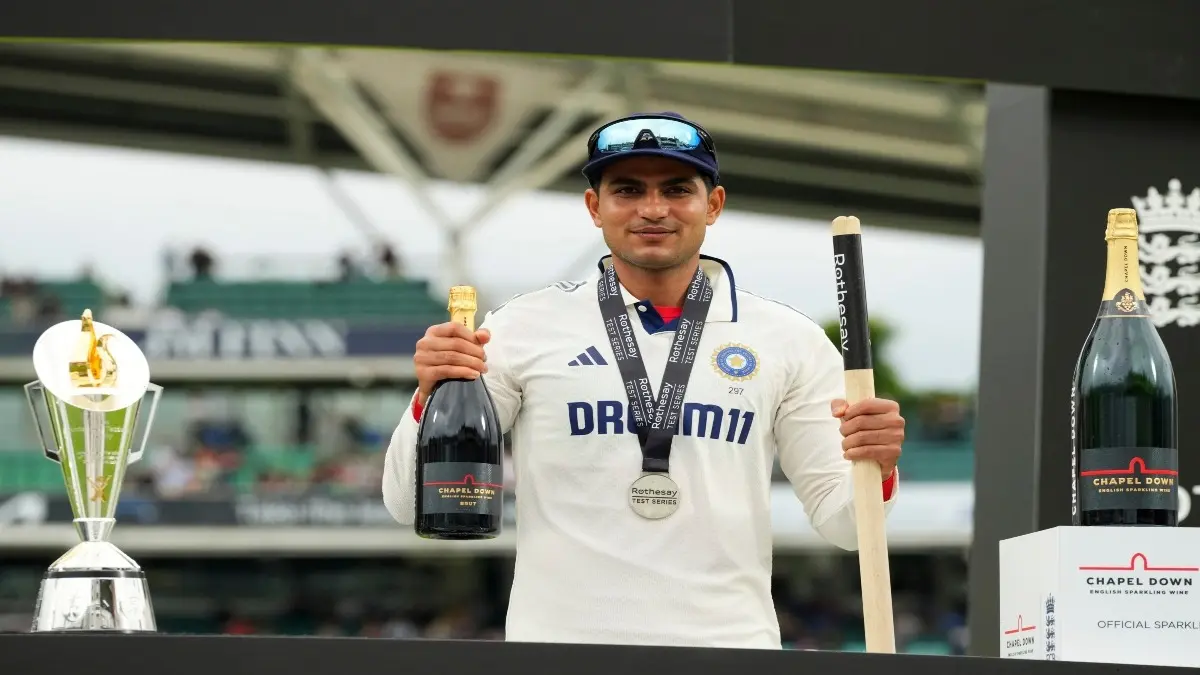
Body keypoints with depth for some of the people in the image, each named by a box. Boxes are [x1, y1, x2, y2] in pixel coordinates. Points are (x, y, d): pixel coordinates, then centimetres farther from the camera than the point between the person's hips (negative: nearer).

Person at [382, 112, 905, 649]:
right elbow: (410, 505, 0)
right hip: (556, 647, -1)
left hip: (730, 646, 1)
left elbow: (840, 523, 5)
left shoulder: (789, 341, 4)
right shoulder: (524, 327, 1)